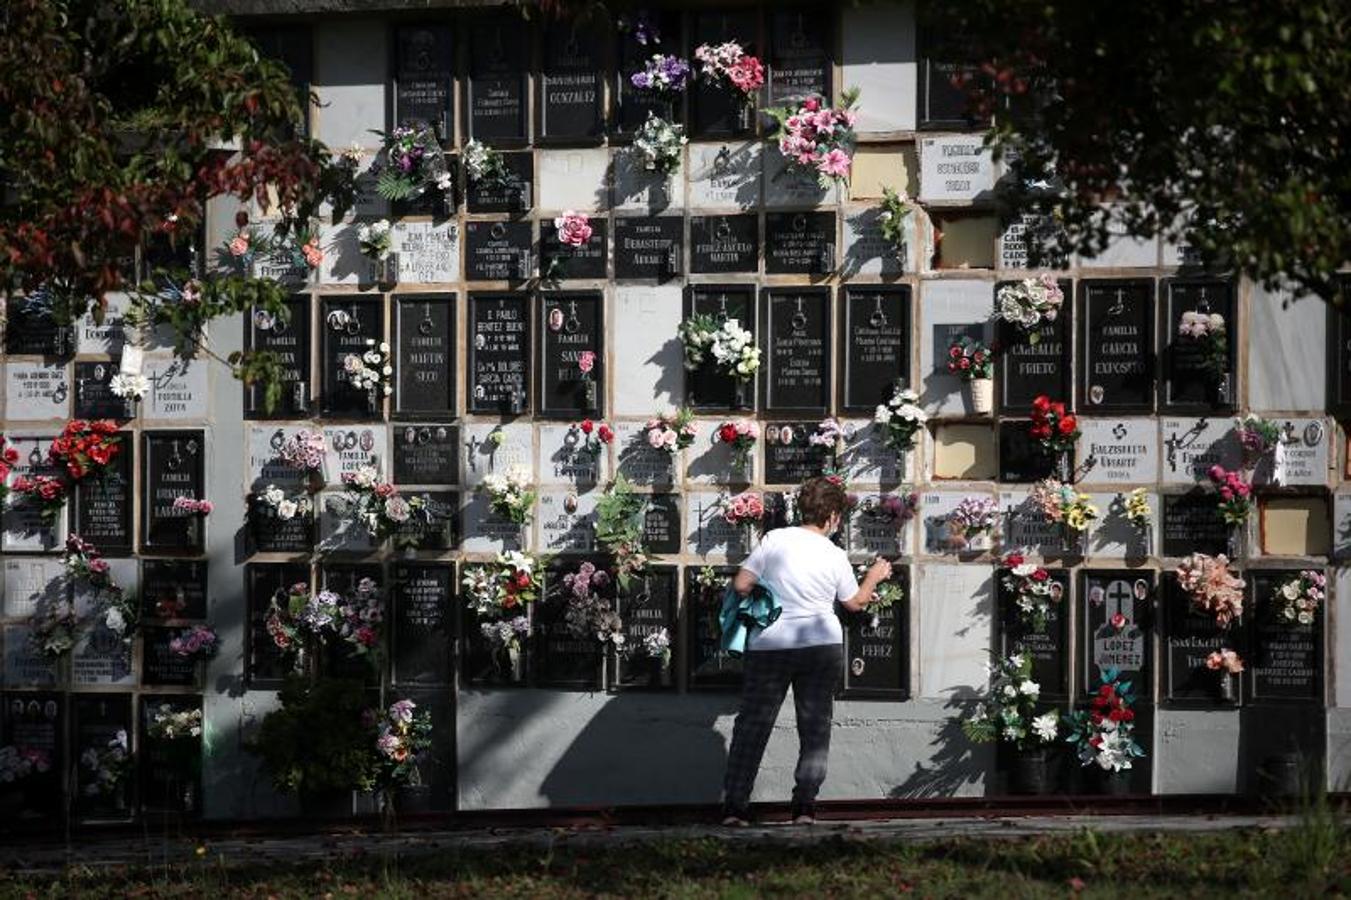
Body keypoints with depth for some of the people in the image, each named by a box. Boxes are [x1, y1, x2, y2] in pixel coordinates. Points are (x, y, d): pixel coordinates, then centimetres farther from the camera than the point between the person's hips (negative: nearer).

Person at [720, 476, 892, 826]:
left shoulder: (775, 539, -4)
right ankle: (805, 805, 0)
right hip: (822, 645, 0)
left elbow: (741, 585, -5)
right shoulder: (835, 556, 0)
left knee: (752, 725, 5)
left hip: (769, 645, 0)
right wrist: (874, 578, 33)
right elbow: (854, 602, 15)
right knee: (815, 727, 8)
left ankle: (734, 806, 2)